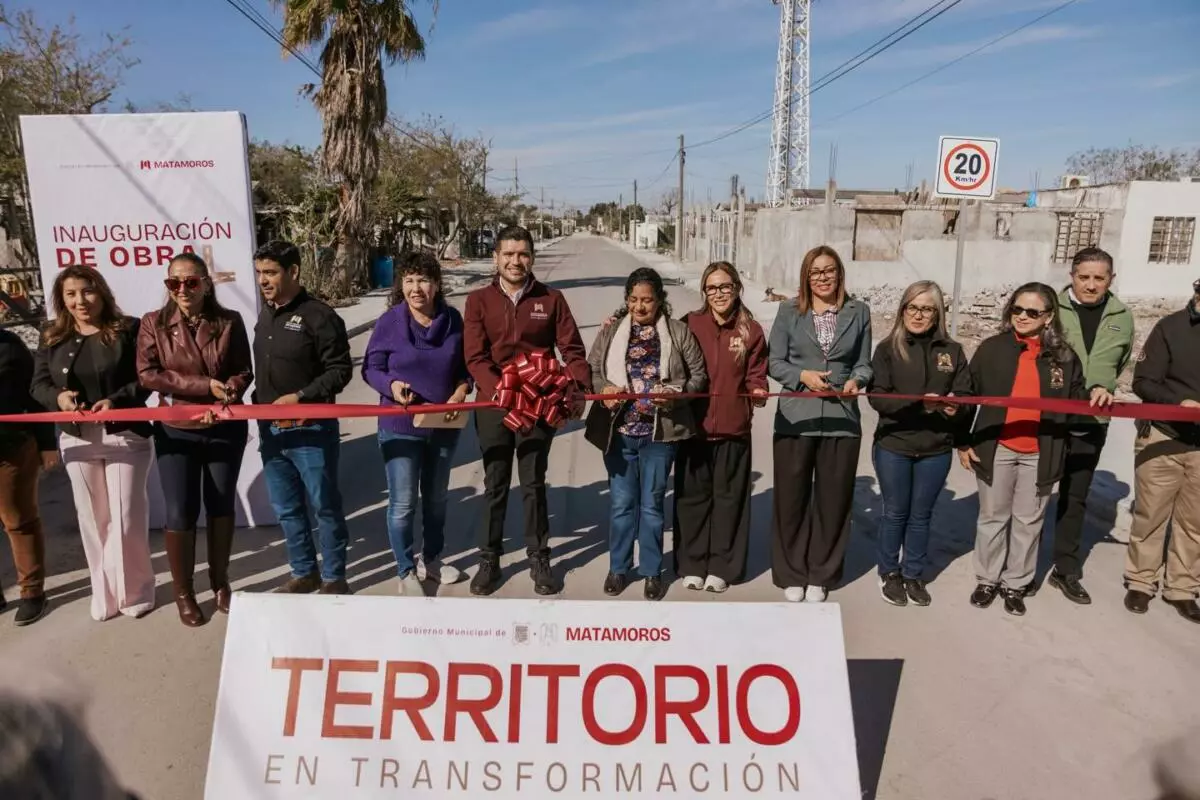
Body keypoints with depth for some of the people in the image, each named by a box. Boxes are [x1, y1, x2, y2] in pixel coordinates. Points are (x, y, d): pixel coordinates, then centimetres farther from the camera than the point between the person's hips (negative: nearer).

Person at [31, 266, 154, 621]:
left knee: (127, 517, -1)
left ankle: (135, 590, 17)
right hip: (77, 439, 4)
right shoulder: (52, 337, 7)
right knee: (92, 518, 11)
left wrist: (117, 400, -23)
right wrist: (58, 397, -16)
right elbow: (38, 385, 7)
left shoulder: (128, 329, -5)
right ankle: (105, 591, 24)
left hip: (125, 435, -4)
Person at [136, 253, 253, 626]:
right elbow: (147, 375, -10)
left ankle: (220, 583, 29)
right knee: (180, 512, 2)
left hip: (226, 429, 1)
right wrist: (205, 386, -18)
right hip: (176, 432, -1)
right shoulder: (153, 323, -3)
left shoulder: (230, 321, -2)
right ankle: (183, 593, 20)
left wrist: (220, 403, -20)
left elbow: (244, 373, -2)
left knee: (221, 506, 12)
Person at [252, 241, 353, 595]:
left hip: (310, 429, -7)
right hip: (270, 429, 8)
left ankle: (334, 578, 18)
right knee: (286, 509, 15)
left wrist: (300, 397, -21)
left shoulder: (319, 316, -12)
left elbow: (340, 369, -14)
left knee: (324, 506, 5)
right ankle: (304, 573, 30)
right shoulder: (265, 316, 12)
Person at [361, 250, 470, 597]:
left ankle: (431, 560, 38)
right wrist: (391, 384, -25)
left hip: (444, 425, 3)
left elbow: (465, 366, 4)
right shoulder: (390, 321, -12)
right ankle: (406, 572, 19)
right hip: (400, 427, -3)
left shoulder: (453, 319, -4)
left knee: (436, 497, 18)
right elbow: (371, 368, -5)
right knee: (403, 504, 0)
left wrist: (460, 392, -14)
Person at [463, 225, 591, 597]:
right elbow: (475, 357, -10)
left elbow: (572, 350, -2)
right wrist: (499, 390, -26)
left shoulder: (551, 299, 1)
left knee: (534, 483, 9)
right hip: (493, 403, 0)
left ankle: (538, 558, 23)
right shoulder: (479, 300, 0)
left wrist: (577, 388, -20)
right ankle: (489, 559, 23)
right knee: (495, 484, 10)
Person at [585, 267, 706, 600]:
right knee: (622, 503, 10)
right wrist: (604, 387, -15)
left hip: (659, 431, -1)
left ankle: (652, 571, 23)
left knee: (652, 503, 8)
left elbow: (699, 375, 3)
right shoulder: (611, 331, 6)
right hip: (619, 430, 1)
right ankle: (618, 567, 27)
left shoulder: (679, 331, 2)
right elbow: (591, 369, 5)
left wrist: (677, 393, -14)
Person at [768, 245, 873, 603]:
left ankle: (820, 575, 25)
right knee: (791, 498, 6)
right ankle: (791, 573, 22)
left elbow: (864, 363, 8)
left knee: (832, 501, 9)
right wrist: (803, 376, -16)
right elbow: (774, 362, 1)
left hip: (842, 418, 1)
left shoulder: (859, 311, 6)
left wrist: (856, 381, -13)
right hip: (795, 417, -1)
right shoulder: (789, 311, 2)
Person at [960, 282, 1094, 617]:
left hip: (1040, 455, 1)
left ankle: (1016, 584, 25)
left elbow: (1076, 403, 12)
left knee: (1029, 521, 11)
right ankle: (987, 579, 26)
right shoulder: (992, 349, -2)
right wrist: (962, 442, -1)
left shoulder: (1064, 356, 2)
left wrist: (1095, 398, -11)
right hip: (996, 449, -1)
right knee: (992, 517, 11)